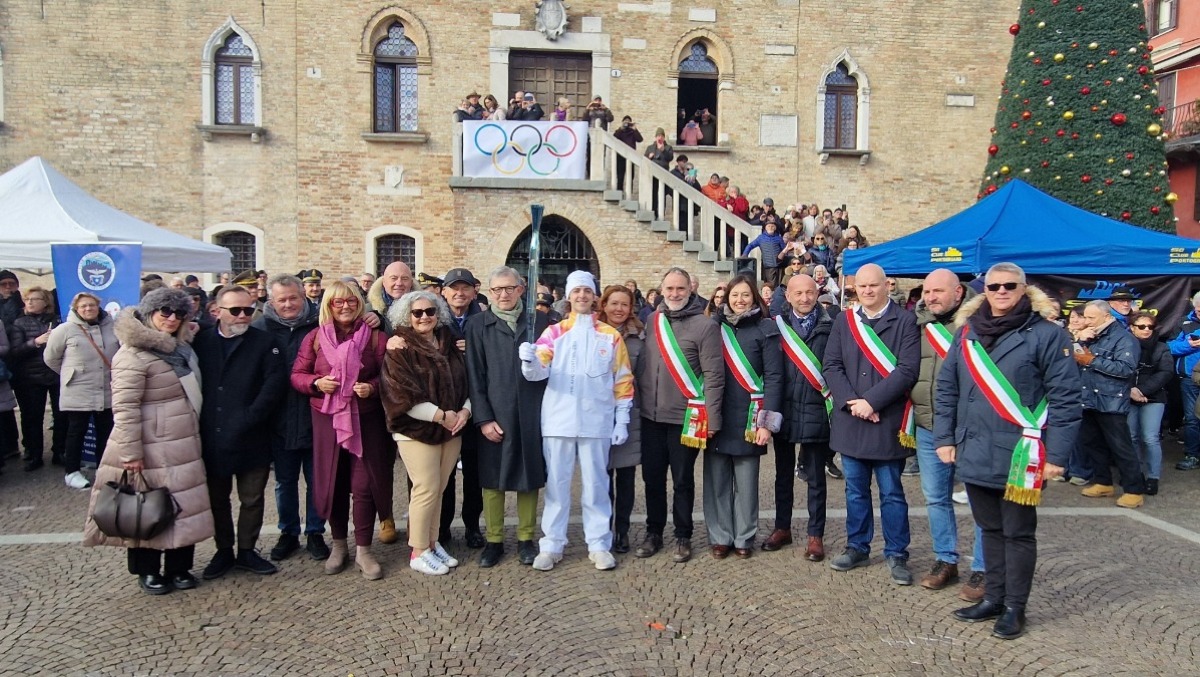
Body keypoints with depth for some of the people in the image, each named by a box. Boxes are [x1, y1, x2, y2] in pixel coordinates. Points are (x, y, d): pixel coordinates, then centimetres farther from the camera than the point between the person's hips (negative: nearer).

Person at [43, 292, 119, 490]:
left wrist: (115, 373, 5)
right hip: (78, 393, -3)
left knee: (106, 431, 11)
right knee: (77, 432, 4)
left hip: (108, 392, 3)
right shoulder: (65, 329, -5)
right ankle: (71, 472, 15)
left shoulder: (112, 327, 1)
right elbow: (50, 357, 4)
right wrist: (70, 374, 9)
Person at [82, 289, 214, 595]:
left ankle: (178, 567, 24)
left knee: (183, 507, 11)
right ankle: (148, 572, 21)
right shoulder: (134, 355, -15)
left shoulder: (181, 348, 13)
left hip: (184, 446, 8)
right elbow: (124, 407, -19)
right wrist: (131, 453, -21)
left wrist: (197, 435, 20)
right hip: (151, 450, -8)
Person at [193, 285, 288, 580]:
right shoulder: (201, 341, 5)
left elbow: (275, 383, -11)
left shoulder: (264, 342, -1)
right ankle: (223, 551, 28)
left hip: (251, 439, -2)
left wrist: (249, 418, -16)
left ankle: (247, 550, 23)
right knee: (217, 498, 13)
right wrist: (198, 422, -3)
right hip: (211, 439, 2)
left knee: (252, 499, 8)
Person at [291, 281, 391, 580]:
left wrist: (372, 386, -17)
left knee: (363, 484, -2)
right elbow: (297, 375, 6)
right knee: (332, 483, 10)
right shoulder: (315, 337, 5)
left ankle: (363, 550, 11)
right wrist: (316, 382, -13)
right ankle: (339, 545, 27)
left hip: (365, 419, -1)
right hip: (326, 419, 2)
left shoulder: (374, 337, 1)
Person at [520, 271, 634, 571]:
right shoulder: (553, 333, 5)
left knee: (595, 483, 7)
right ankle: (551, 544, 16)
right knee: (556, 483, 6)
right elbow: (539, 372, -8)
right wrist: (530, 360, -31)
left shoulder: (611, 335, 6)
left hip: (596, 421, 0)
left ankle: (599, 544, 17)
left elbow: (623, 381, 6)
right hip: (558, 420, 0)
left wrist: (622, 420, 1)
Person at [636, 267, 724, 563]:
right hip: (651, 416, 5)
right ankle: (653, 533, 28)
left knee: (682, 480, 7)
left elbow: (714, 375, -11)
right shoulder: (652, 321, 7)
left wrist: (711, 417, -13)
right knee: (652, 477, 12)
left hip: (685, 417, -4)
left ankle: (683, 537, 22)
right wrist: (641, 400, 10)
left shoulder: (705, 325, -9)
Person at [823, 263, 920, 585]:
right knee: (856, 491, 14)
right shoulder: (843, 321, 9)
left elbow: (907, 370, -12)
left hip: (888, 422, -3)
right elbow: (831, 366, 4)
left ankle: (896, 554, 18)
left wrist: (871, 401, -17)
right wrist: (850, 402, -10)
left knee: (891, 493, 6)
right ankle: (857, 547, 26)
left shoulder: (905, 321, -3)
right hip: (849, 420, 4)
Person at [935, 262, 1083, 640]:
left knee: (1018, 532, 8)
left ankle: (1014, 607, 21)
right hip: (974, 453, 5)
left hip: (1019, 456, -4)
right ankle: (993, 597, 29)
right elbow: (946, 389, 10)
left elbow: (1066, 397, -10)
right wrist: (944, 438, 5)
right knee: (990, 529, 16)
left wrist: (1056, 455, -13)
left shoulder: (1045, 334, -7)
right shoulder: (967, 331, 8)